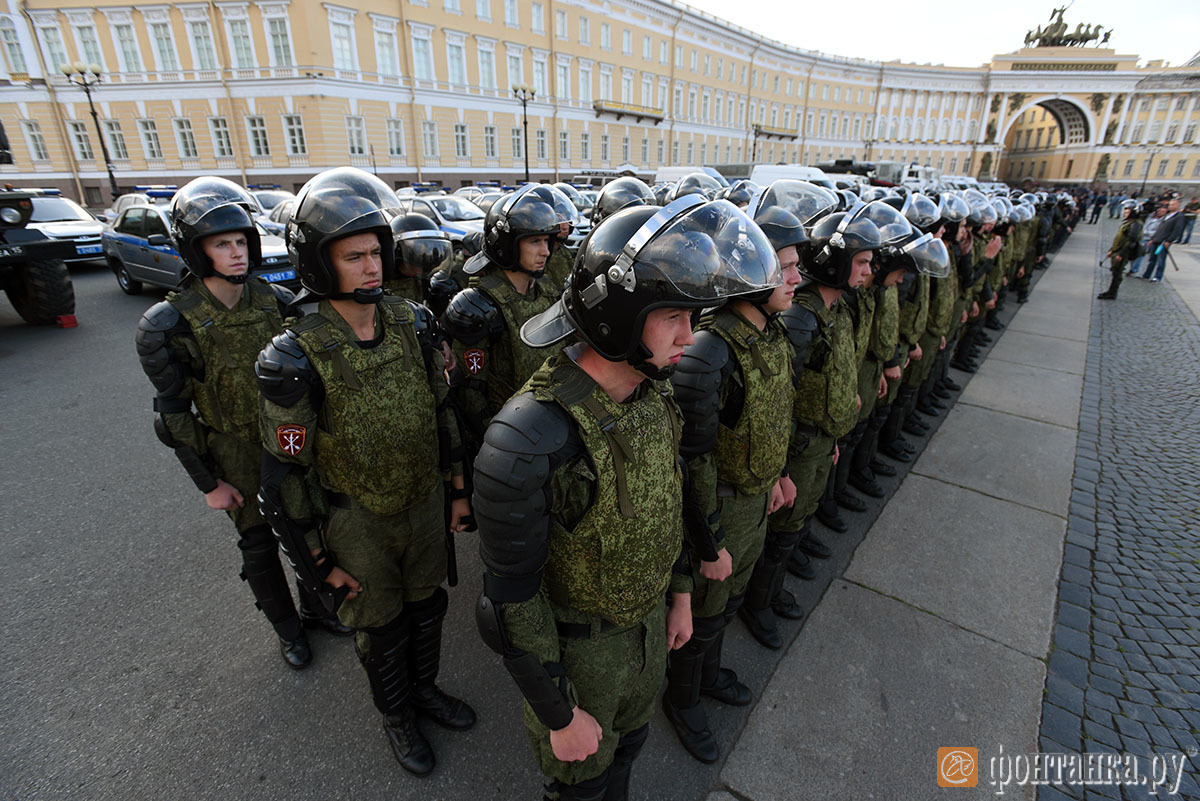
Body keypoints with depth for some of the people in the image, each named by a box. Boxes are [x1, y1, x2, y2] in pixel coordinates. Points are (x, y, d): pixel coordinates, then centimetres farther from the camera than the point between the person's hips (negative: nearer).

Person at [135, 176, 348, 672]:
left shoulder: (277, 302, -7)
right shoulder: (170, 325, -16)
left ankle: (315, 606, 41)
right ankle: (287, 627, 36)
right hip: (238, 455, -3)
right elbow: (174, 413, -9)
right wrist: (207, 483, -7)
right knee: (259, 544, 13)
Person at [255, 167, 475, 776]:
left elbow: (442, 411, 2)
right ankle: (395, 715, 48)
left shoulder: (413, 324, -10)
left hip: (426, 502, 4)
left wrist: (457, 489, 6)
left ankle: (425, 687, 53)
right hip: (358, 521, -4)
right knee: (381, 628, 18)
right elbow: (284, 474, -15)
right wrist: (316, 564, -8)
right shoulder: (295, 359, -23)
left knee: (427, 604, 23)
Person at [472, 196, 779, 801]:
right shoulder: (531, 439, -36)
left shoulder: (653, 394, -12)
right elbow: (511, 594, -25)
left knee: (629, 741, 33)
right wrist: (559, 714, -14)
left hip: (648, 619, 6)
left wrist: (680, 594, 12)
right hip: (578, 644, -6)